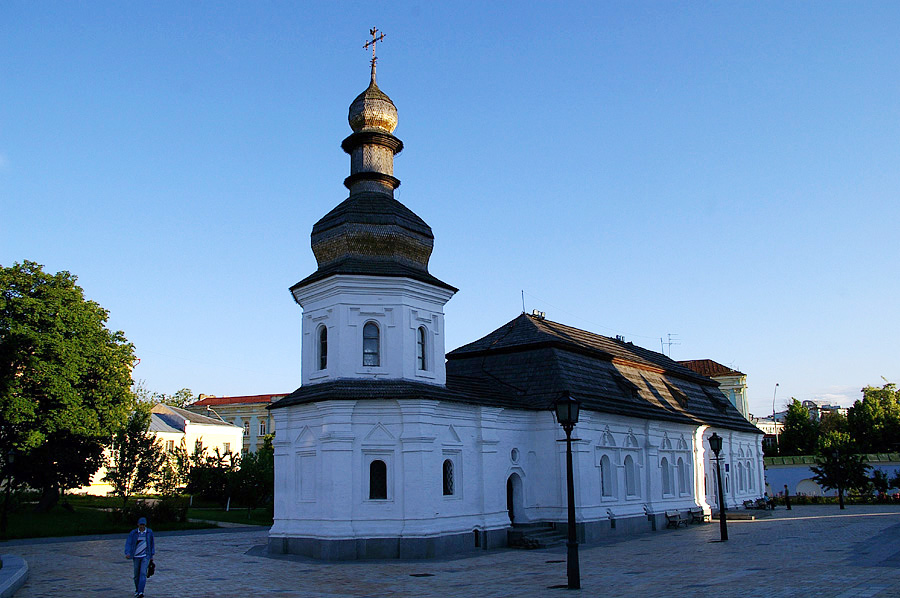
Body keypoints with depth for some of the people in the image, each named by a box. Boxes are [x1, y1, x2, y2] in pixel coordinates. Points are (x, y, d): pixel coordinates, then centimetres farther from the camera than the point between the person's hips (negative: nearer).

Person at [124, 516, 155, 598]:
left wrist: (152, 555, 10)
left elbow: (152, 544, 9)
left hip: (145, 556, -1)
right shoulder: (133, 533, -4)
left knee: (143, 573, -15)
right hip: (136, 556, 1)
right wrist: (127, 553, -26)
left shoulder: (149, 532, -2)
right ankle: (137, 590, 35)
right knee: (136, 575, 10)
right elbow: (128, 543, -9)